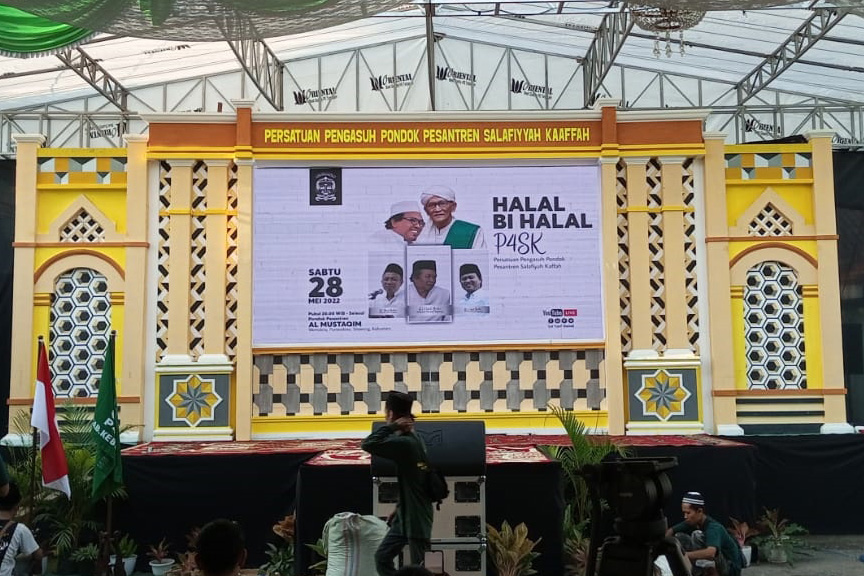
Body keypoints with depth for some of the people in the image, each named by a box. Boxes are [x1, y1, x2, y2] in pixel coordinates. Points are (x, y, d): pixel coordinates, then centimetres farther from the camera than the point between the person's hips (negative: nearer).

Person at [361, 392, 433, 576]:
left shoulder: (405, 443, -23)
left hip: (417, 516, -10)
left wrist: (392, 427, -20)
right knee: (382, 557, 12)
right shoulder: (411, 439, 9)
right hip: (405, 515, 10)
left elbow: (367, 445, -29)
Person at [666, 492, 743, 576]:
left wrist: (685, 555, -55)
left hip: (731, 569, -8)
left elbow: (711, 553, -47)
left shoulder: (714, 527, -28)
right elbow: (670, 531, 4)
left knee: (697, 535, -27)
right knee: (679, 536, -2)